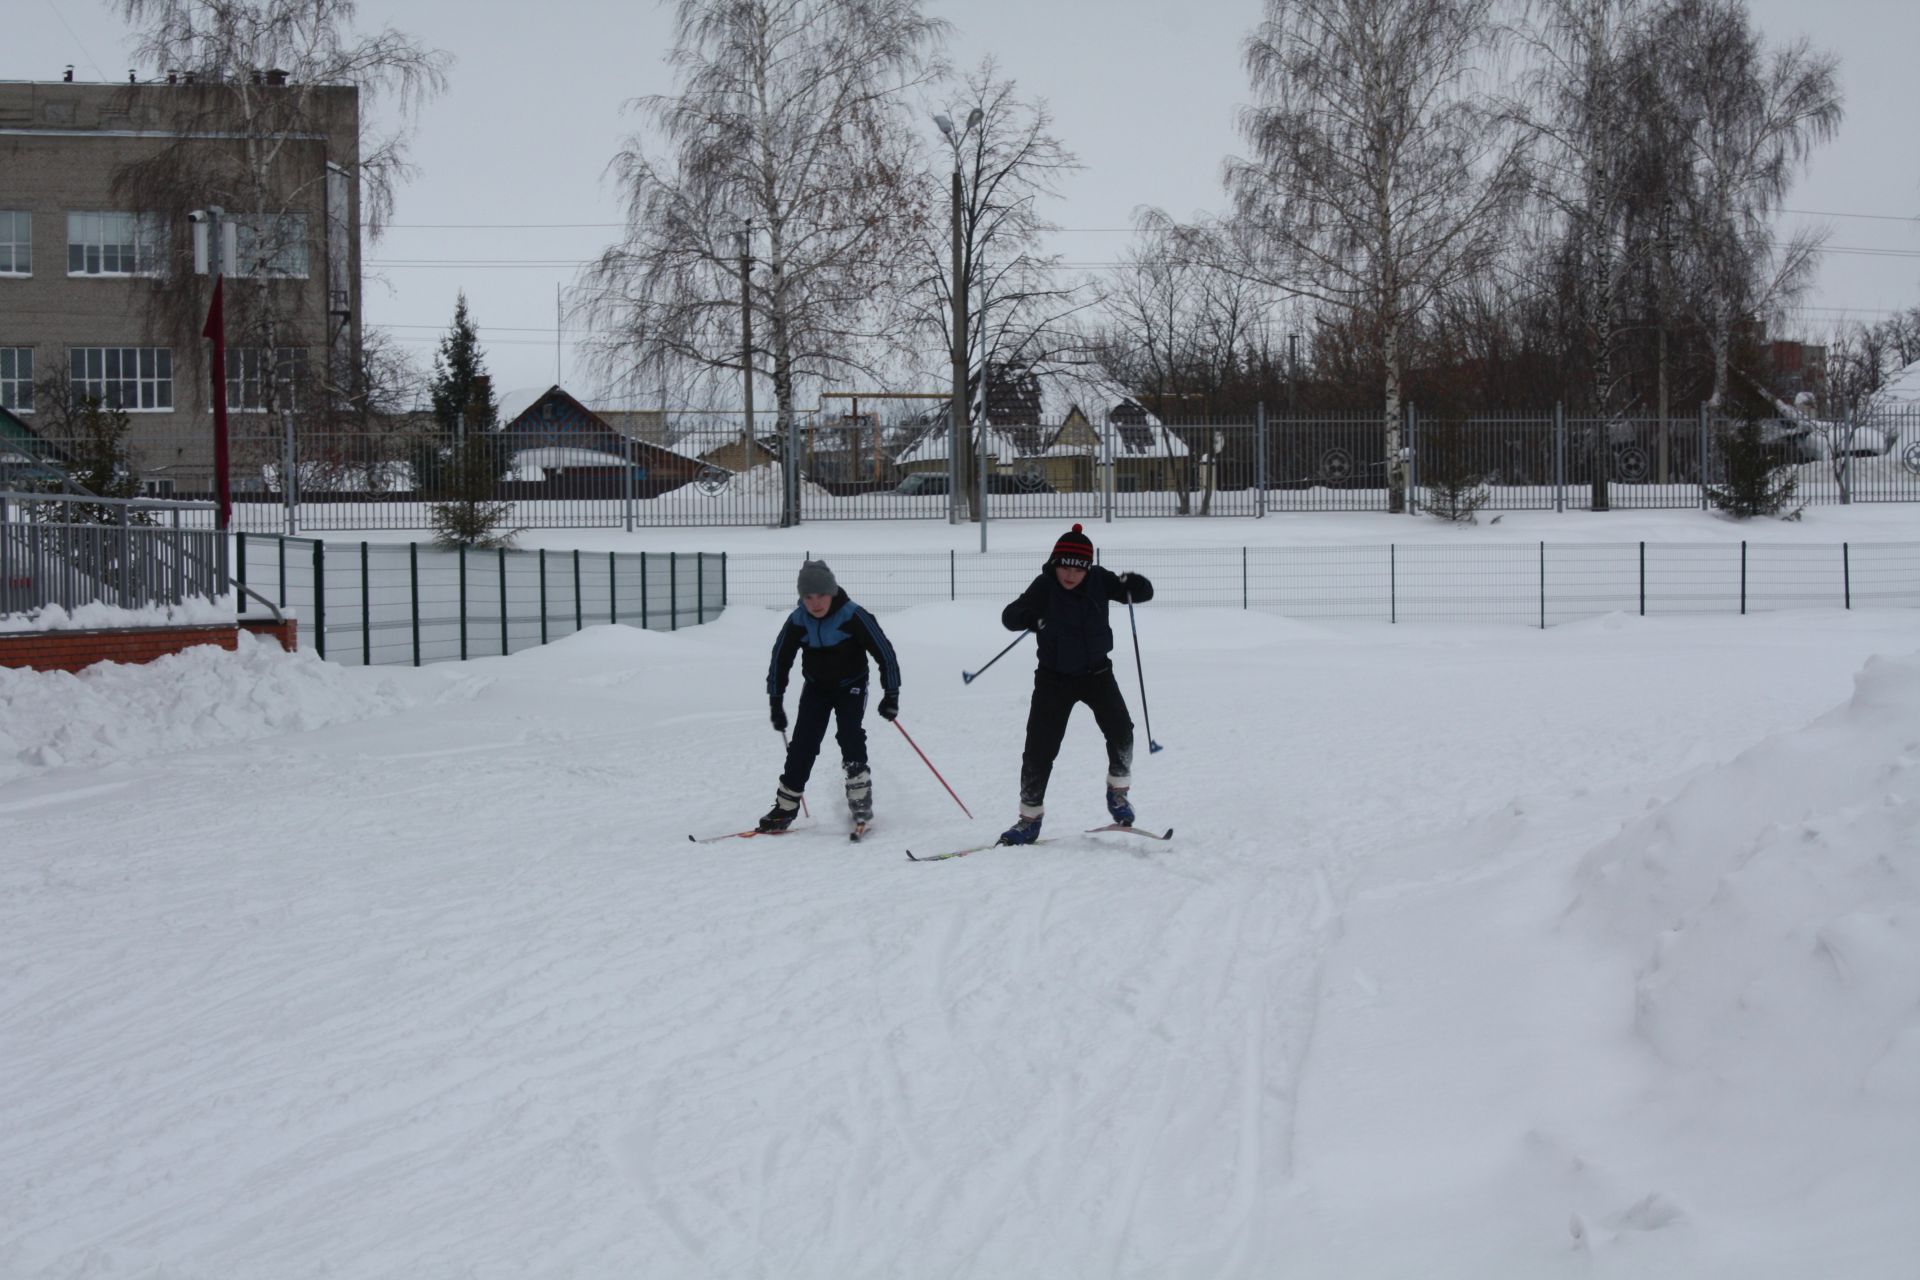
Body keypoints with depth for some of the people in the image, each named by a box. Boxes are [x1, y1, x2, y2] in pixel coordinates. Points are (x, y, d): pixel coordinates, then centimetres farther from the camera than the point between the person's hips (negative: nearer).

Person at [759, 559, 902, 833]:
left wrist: (891, 695, -18)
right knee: (803, 743, -6)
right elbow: (780, 661, -2)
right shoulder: (797, 622, -16)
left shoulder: (854, 617, -26)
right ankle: (784, 808, 0)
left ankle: (860, 800, -17)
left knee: (849, 733, -23)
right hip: (815, 687, 3)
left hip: (851, 685, -3)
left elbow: (884, 652, -18)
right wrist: (776, 704, -1)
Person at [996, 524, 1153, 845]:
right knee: (1039, 747, -3)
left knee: (1120, 731, -16)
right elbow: (1010, 617, -18)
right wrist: (1033, 617, -40)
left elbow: (1145, 591, -4)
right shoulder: (1044, 586, -16)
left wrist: (1131, 586, -27)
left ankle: (1118, 791, 9)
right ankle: (1030, 819, 9)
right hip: (1054, 677, -1)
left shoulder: (1099, 580, -10)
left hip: (1097, 673, 1)